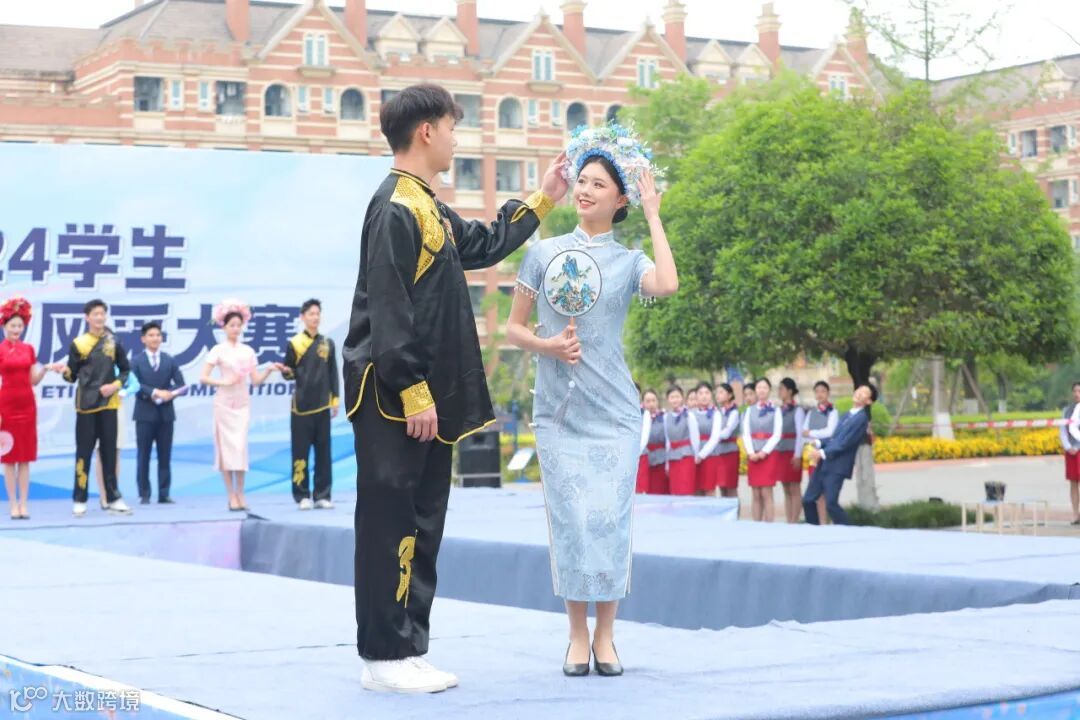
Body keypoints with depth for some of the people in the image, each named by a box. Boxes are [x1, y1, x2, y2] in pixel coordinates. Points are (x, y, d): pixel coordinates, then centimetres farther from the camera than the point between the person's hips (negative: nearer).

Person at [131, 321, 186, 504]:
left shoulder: (170, 361, 12)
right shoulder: (137, 362, 3)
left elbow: (180, 384, 4)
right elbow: (135, 385, -10)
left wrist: (169, 394, -15)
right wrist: (155, 392, -21)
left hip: (165, 413, 3)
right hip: (145, 414, -2)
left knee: (165, 456, 3)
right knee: (144, 456, 0)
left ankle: (164, 494, 6)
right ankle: (144, 494, 4)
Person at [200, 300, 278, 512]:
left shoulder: (248, 351, 9)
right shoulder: (218, 350, -2)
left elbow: (256, 380, 6)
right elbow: (203, 378, -7)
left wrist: (269, 370, -11)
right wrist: (224, 382, -18)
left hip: (243, 403, 3)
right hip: (224, 403, -3)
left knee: (240, 447, -1)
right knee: (226, 447, -3)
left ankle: (240, 495, 3)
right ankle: (231, 496, -1)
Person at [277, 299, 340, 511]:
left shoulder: (327, 343, 10)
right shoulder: (294, 343, 0)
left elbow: (333, 373, 11)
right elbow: (290, 373, 3)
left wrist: (335, 400, 6)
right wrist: (286, 371, -19)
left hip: (322, 405, 3)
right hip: (301, 405, -3)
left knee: (323, 451, 3)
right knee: (301, 451, -2)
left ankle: (322, 495, 6)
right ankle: (302, 496, 1)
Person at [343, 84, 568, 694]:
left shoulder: (426, 208, 17)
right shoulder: (395, 208, -13)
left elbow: (483, 245, 34)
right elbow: (388, 311, -19)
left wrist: (541, 201, 37)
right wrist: (413, 393, -21)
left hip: (427, 395, 10)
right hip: (394, 401, -10)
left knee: (422, 527, 12)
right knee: (391, 524, -6)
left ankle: (409, 650, 18)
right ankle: (385, 656, -1)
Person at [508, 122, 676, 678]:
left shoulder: (629, 261, 2)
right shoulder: (543, 253, 5)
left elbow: (667, 285, -21)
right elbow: (514, 327, 8)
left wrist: (653, 215, -11)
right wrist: (547, 346, -12)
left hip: (612, 410, -1)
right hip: (557, 411, 1)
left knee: (609, 520, -2)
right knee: (570, 520, 0)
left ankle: (605, 637, 10)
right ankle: (577, 637, 9)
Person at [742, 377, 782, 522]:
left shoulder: (775, 410, 4)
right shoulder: (749, 410, 13)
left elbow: (777, 435, -3)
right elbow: (746, 434, 6)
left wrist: (764, 452, -12)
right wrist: (750, 452, -8)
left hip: (769, 454, -3)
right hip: (753, 456, 3)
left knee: (766, 493, -9)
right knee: (756, 495, 3)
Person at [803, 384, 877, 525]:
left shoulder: (861, 418, -9)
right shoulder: (846, 416, 19)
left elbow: (845, 443, -14)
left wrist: (823, 453, -12)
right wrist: (819, 443, 2)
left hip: (837, 467, -9)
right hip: (824, 464, 9)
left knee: (831, 504, -15)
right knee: (808, 500, 8)